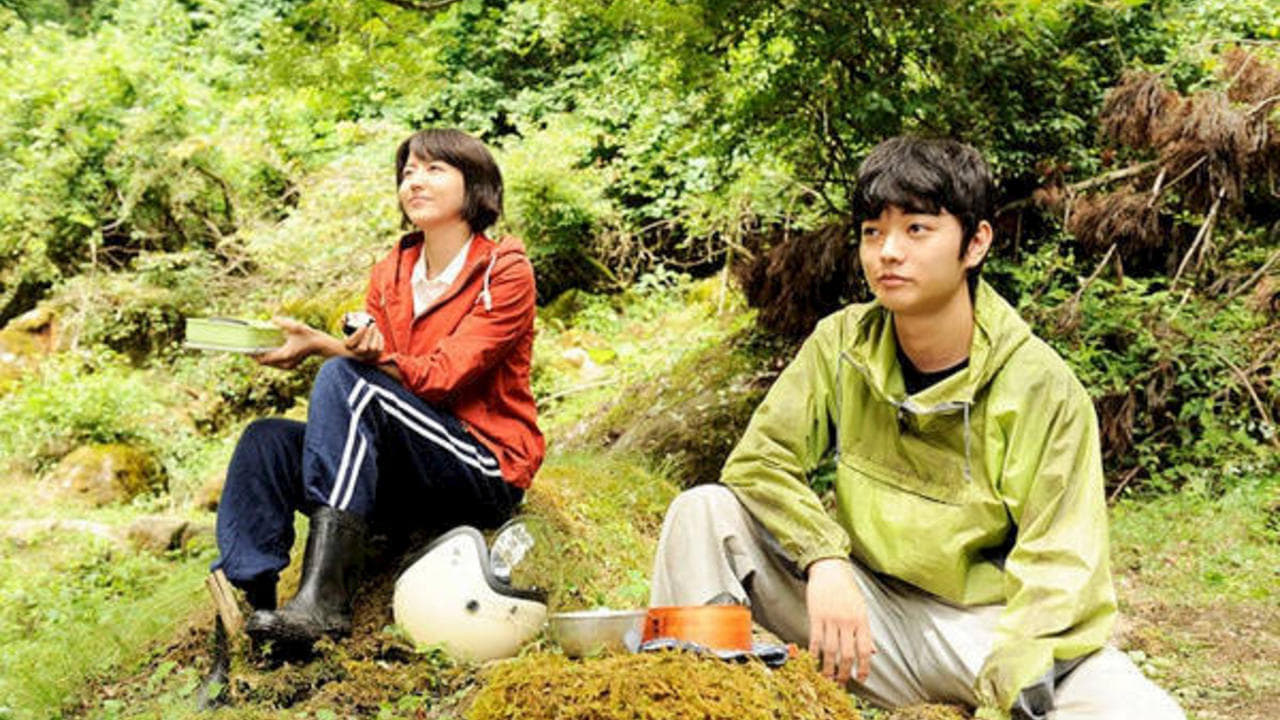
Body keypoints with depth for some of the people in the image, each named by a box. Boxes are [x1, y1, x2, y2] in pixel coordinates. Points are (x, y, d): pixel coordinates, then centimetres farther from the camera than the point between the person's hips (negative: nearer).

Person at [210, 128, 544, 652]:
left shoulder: (505, 273, -4)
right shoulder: (390, 274, 14)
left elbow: (441, 377, -16)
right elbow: (378, 368, 3)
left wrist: (326, 348, -23)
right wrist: (359, 350, -22)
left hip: (487, 475, -6)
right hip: (407, 483, 6)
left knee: (345, 378, -28)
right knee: (268, 440, -17)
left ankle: (323, 598, -38)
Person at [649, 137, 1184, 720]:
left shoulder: (1041, 387, -13)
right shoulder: (842, 344, -3)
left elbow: (1060, 570, -15)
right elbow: (760, 459, -3)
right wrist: (823, 559, -23)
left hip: (988, 621, -2)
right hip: (871, 611, 3)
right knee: (702, 512, -14)